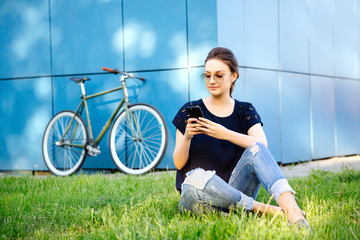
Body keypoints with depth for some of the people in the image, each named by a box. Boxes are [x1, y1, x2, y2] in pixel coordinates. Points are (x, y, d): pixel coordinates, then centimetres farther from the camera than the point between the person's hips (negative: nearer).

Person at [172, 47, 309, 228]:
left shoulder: (245, 111, 10)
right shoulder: (190, 111, 6)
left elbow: (262, 145, -11)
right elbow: (179, 163, 1)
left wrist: (225, 134, -25)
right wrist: (187, 137, -18)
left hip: (235, 191, 2)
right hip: (198, 197, -1)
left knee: (256, 150, -26)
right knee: (197, 178, -38)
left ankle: (290, 207, -47)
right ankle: (260, 208, -26)